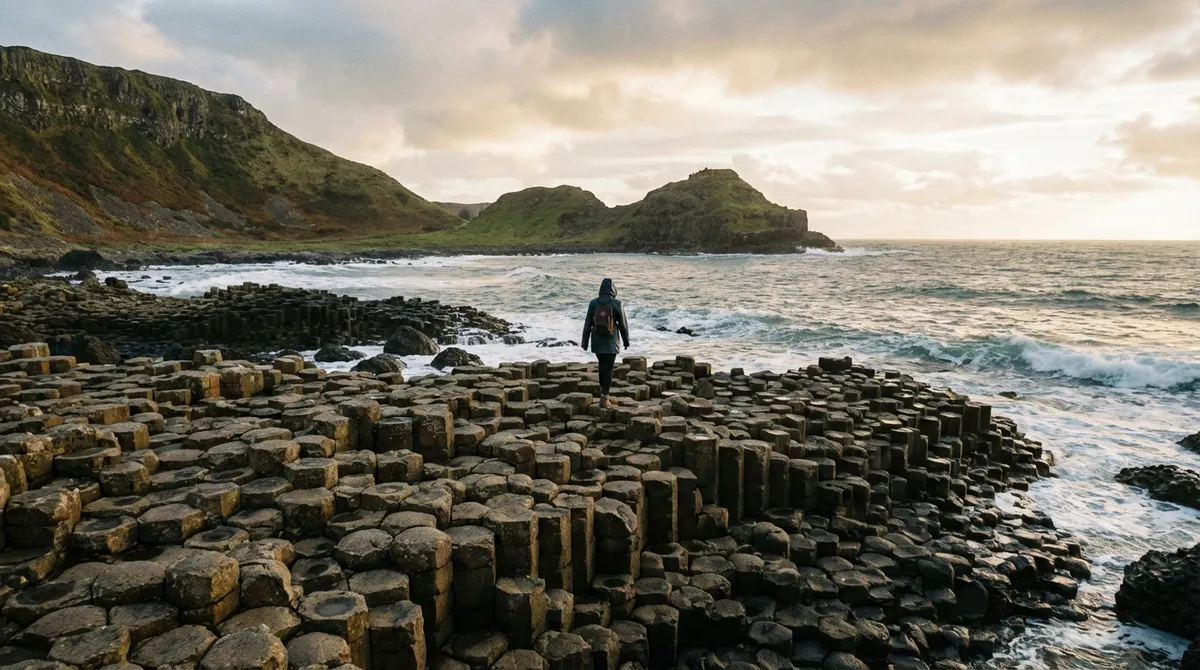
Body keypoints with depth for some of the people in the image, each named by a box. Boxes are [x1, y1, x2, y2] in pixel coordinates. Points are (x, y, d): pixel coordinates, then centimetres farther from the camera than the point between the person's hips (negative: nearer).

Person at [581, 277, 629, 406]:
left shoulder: (593, 303, -3)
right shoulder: (617, 304, -9)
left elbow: (588, 324, -1)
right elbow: (623, 325, -3)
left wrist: (584, 341, 6)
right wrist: (626, 340, 10)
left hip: (597, 341, 3)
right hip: (611, 342, -3)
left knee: (603, 365, 22)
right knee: (608, 369, 3)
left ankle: (603, 390, 30)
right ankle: (604, 397, 0)